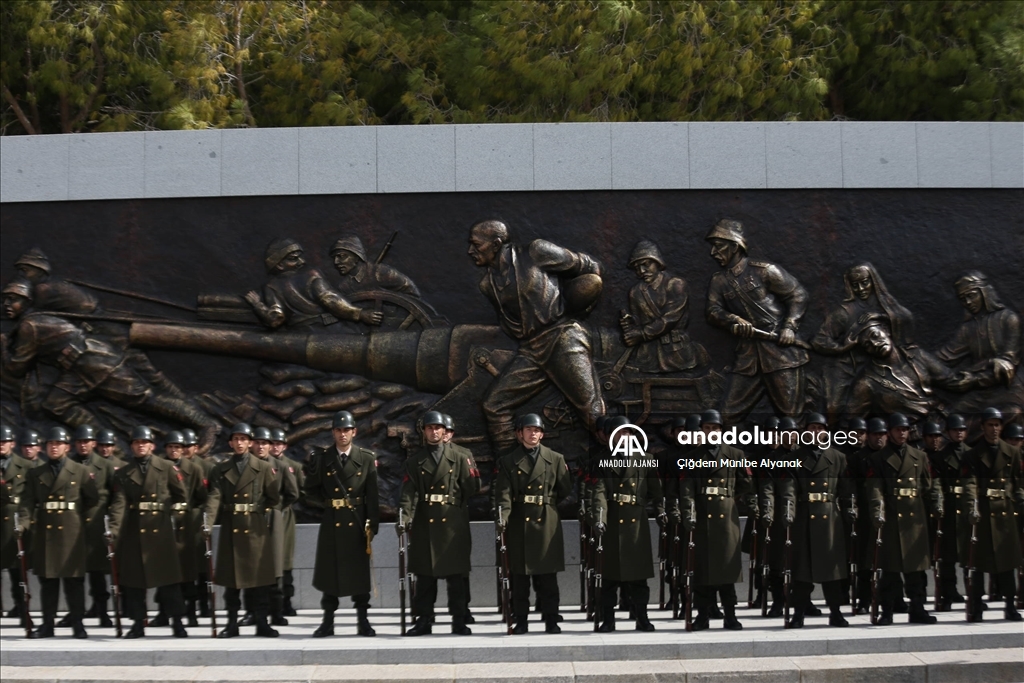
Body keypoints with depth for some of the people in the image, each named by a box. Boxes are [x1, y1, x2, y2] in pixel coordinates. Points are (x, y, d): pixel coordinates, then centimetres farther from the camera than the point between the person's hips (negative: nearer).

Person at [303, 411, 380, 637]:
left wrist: (372, 525, -5)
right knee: (329, 571, 5)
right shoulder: (320, 458, 3)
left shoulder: (367, 458, 2)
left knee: (360, 571, 3)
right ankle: (328, 622, 13)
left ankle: (362, 621, 12)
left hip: (357, 523, 0)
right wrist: (329, 503, -6)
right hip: (331, 523, 0)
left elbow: (372, 495, 0)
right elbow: (311, 492, 6)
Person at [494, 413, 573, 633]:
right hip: (518, 524, 0)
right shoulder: (507, 462, 7)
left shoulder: (555, 459, 9)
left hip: (547, 524, 0)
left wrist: (549, 504, 8)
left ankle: (551, 619, 6)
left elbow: (566, 490, 10)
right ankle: (521, 620, 8)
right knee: (519, 576, 2)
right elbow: (503, 493, -3)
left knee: (547, 576, 1)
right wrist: (503, 516, -17)